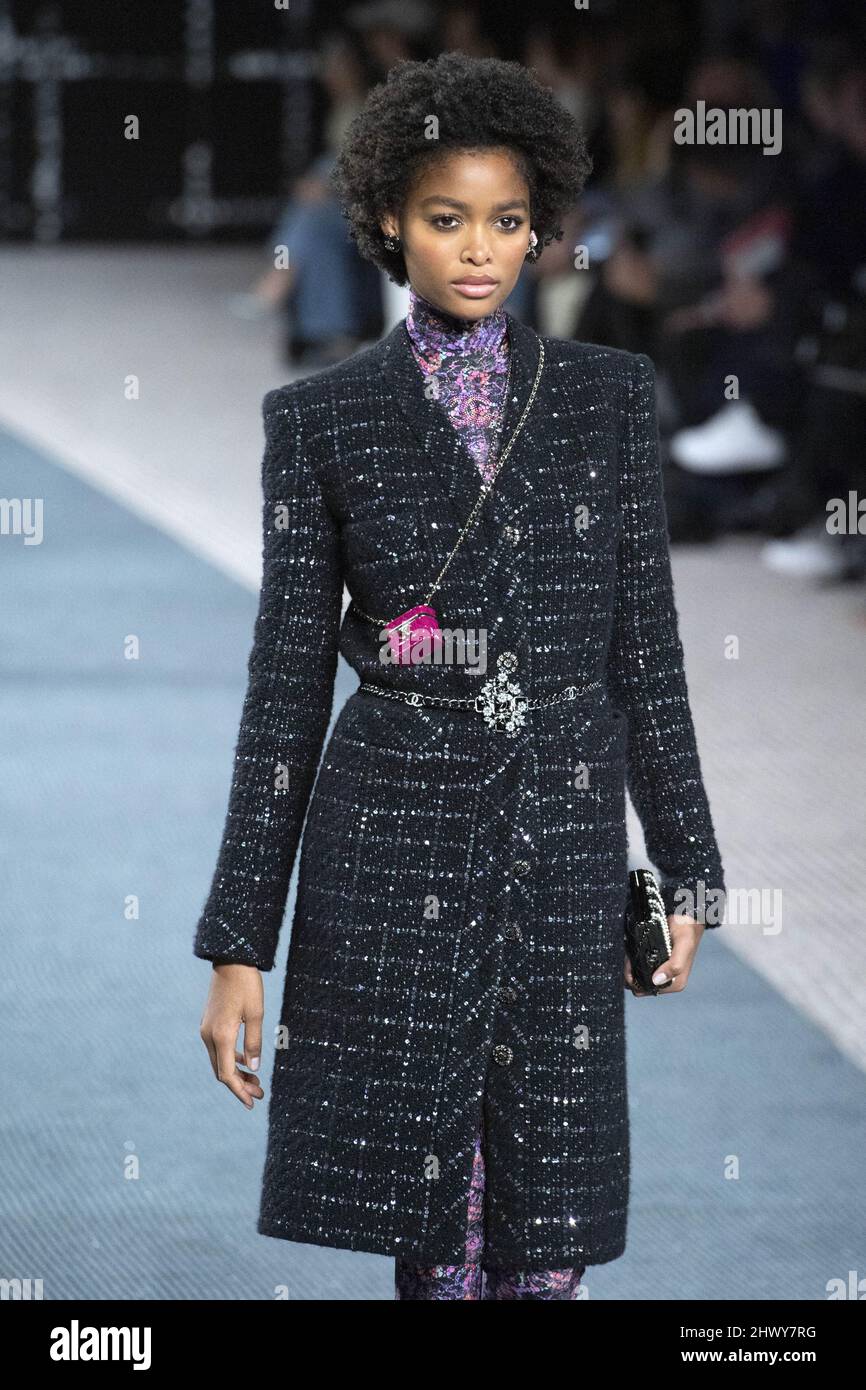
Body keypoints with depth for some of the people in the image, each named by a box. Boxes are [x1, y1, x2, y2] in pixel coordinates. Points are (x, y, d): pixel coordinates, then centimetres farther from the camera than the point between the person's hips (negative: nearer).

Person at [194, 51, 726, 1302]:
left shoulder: (607, 395, 5)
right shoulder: (322, 419, 1)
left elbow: (645, 644, 8)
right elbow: (288, 682, 1)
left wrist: (687, 872, 5)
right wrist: (239, 945, -2)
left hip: (563, 845, 1)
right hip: (393, 841, -1)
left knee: (550, 1241, 1)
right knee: (433, 1238, 3)